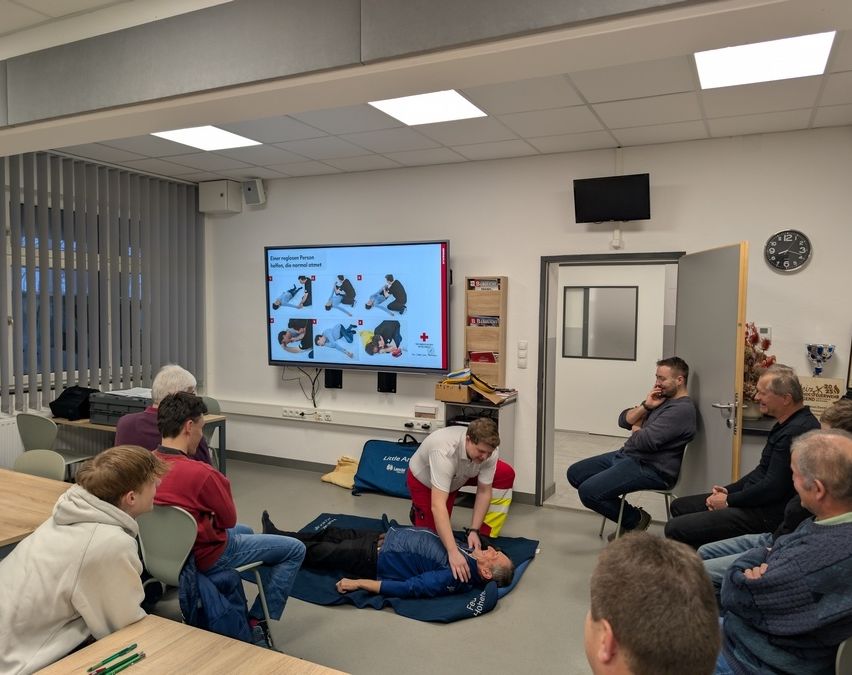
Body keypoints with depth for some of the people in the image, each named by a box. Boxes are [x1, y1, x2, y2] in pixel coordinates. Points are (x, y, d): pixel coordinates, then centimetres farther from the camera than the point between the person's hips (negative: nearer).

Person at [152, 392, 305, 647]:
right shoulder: (199, 473, -33)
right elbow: (229, 518, -16)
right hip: (206, 554, -8)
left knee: (245, 531, 34)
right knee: (295, 550, 3)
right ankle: (256, 624, 8)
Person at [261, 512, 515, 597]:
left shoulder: (455, 577, -30)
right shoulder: (467, 552, -6)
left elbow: (408, 588, -30)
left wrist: (358, 583, -28)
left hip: (375, 558, -7)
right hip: (386, 538, 8)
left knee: (321, 553, 6)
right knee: (334, 534, 16)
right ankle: (278, 537, 33)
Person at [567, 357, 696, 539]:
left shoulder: (682, 409, -16)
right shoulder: (662, 398, 14)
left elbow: (646, 441, -25)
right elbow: (623, 420, 11)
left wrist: (636, 428, -2)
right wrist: (645, 406, -6)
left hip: (651, 469, -10)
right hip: (626, 455, 10)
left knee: (588, 491, -22)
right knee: (574, 473, 6)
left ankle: (635, 519, 2)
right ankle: (625, 513, 9)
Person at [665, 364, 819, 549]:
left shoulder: (796, 431, -23)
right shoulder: (787, 424, 13)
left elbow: (773, 487, -25)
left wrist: (729, 501, -12)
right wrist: (729, 490, 9)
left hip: (767, 514, -11)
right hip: (755, 500, 11)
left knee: (675, 529, -19)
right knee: (679, 506, 16)